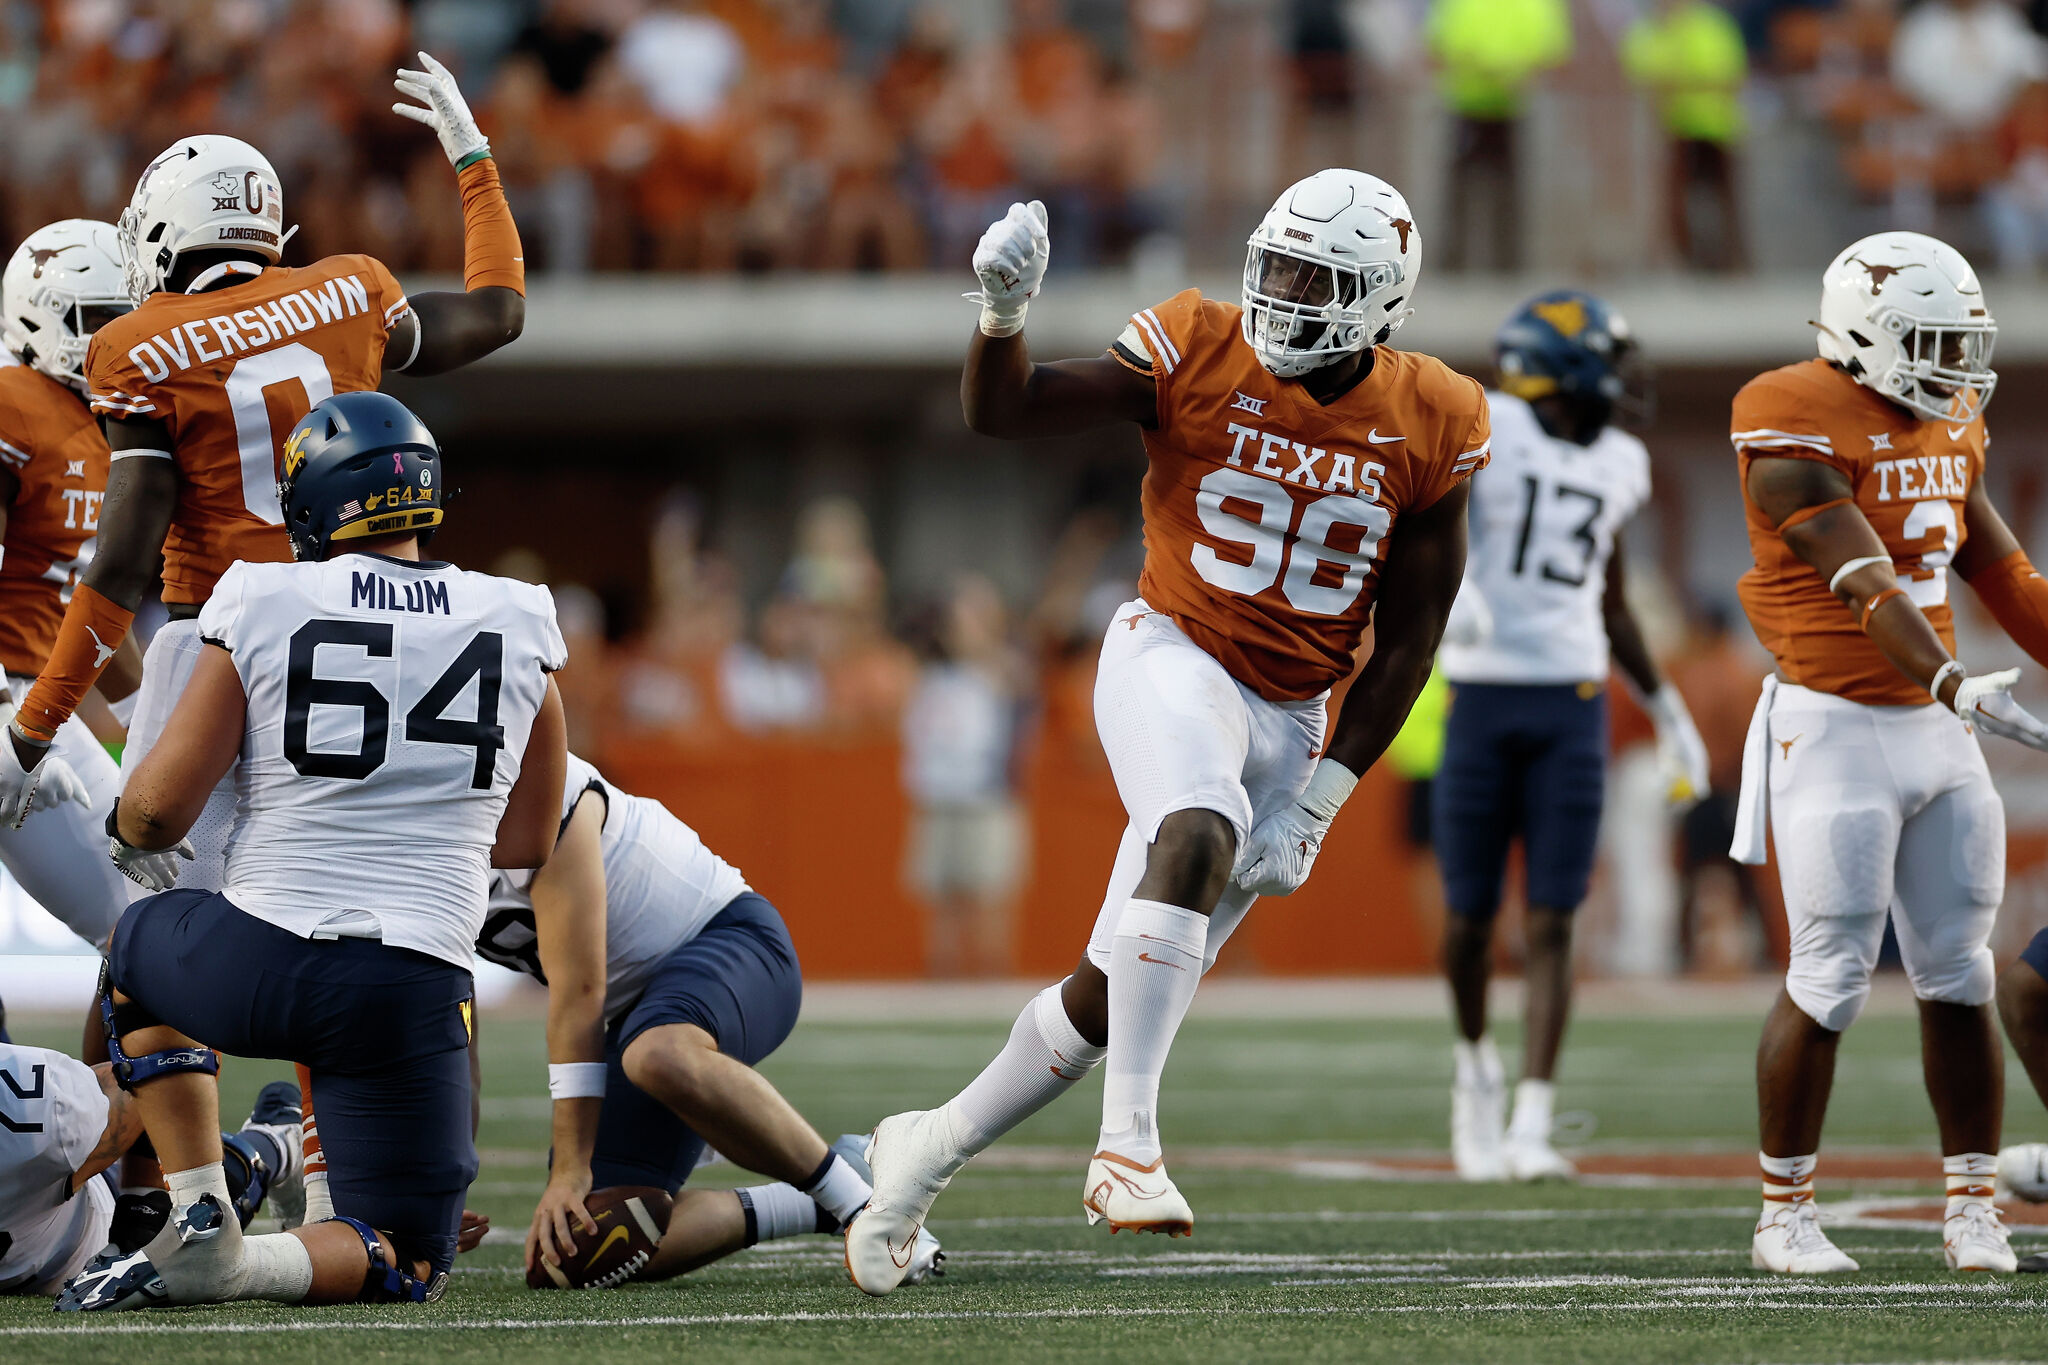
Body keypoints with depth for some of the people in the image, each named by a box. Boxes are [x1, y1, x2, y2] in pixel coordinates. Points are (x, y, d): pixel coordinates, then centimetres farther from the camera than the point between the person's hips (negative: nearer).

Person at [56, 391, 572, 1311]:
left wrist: (127, 830, 24)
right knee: (406, 1262, 16)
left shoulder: (264, 609, -3)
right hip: (413, 994, 1)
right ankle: (237, 1266, -15)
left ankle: (201, 1218, 18)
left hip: (256, 971, -1)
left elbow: (159, 810, 1)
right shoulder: (516, 629, 5)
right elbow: (528, 845, 16)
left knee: (137, 945, 35)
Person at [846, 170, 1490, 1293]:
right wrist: (1002, 313, -33)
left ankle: (927, 1151, 22)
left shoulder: (1427, 426, -3)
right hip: (1173, 658, -3)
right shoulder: (1198, 353, -8)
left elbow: (1406, 640, 2)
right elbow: (1000, 413, -12)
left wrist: (1319, 802, -3)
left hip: (1292, 722, 3)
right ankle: (1127, 1146, -37)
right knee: (1200, 838, -36)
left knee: (1114, 991, 3)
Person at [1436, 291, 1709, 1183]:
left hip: (1571, 706, 3)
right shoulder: (1483, 430, -5)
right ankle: (1474, 1060, 34)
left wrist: (1664, 708, 24)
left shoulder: (1616, 465, 13)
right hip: (1481, 699, -3)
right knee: (1470, 915, 4)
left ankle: (1532, 1126, -8)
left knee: (1552, 924, -5)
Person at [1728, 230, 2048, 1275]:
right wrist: (1955, 686, -35)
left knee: (1958, 976, 6)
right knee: (1830, 981, -5)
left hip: (1934, 727, 7)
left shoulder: (1945, 427, 11)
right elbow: (1865, 583, -25)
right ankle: (1784, 1214, 7)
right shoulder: (1797, 428, -15)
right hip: (1834, 728, -7)